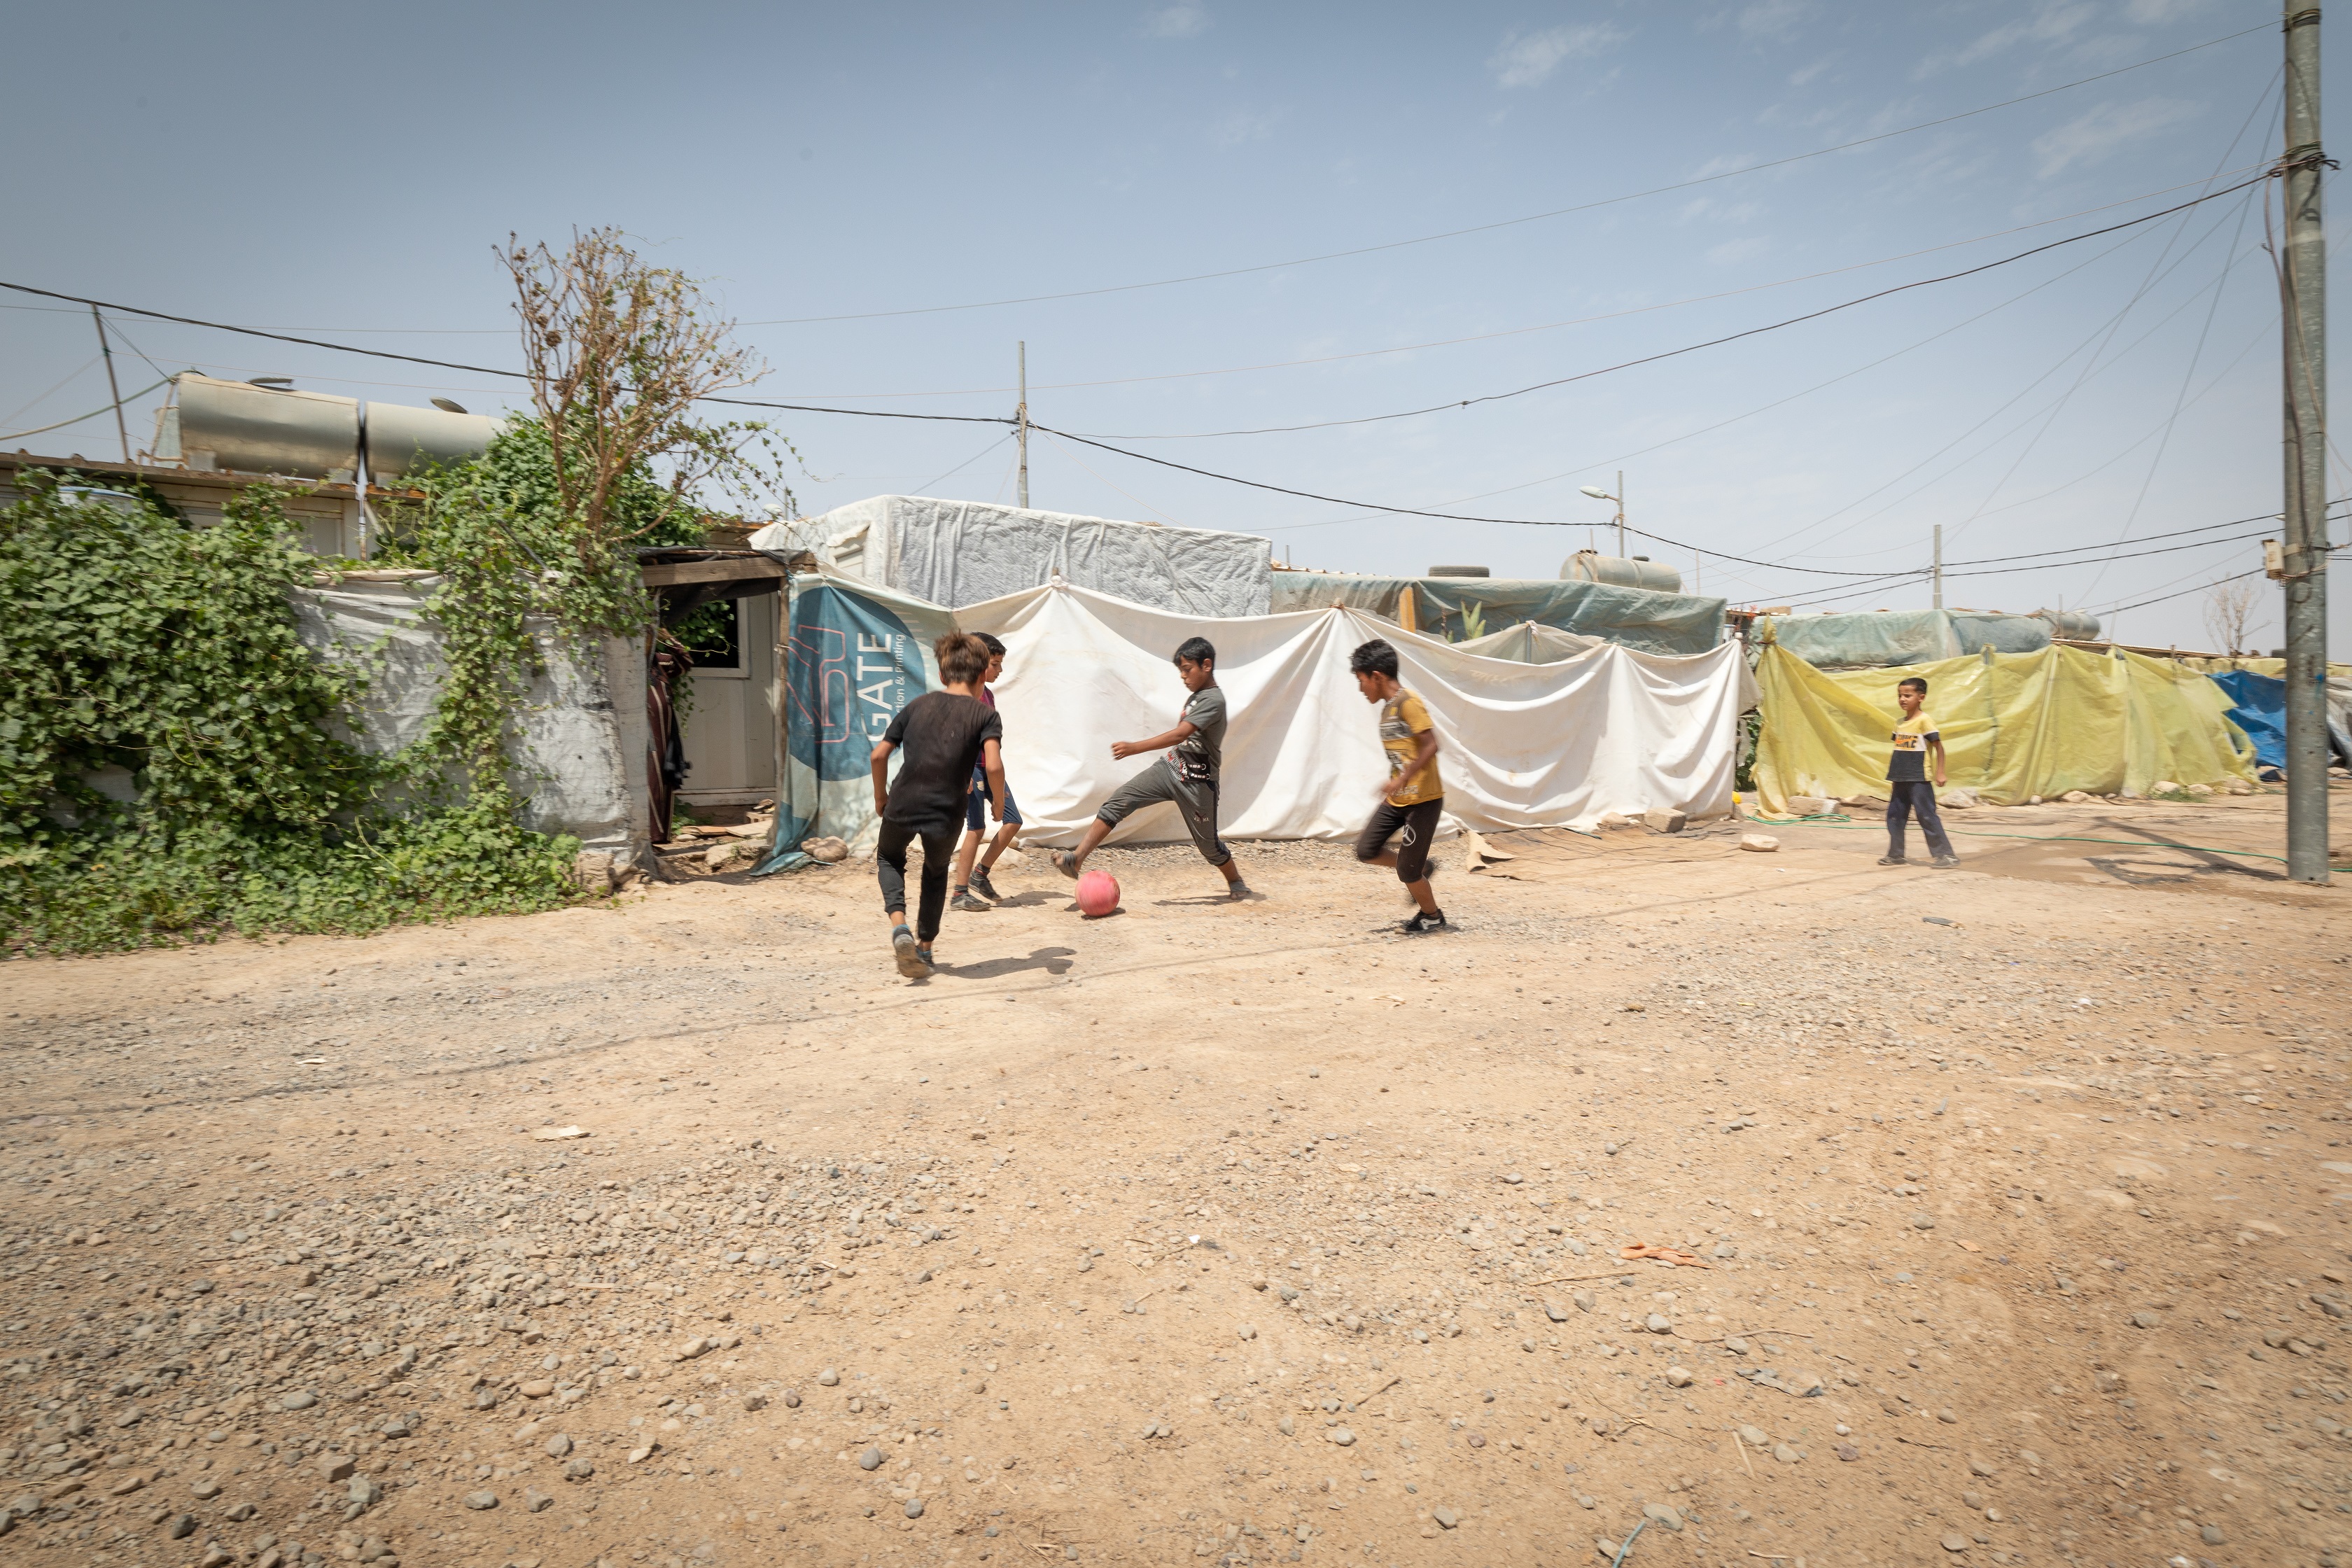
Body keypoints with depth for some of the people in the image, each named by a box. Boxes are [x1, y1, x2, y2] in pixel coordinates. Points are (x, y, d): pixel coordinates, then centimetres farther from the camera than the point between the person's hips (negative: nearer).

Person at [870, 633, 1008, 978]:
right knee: (936, 872, 29)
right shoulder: (985, 714, 0)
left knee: (889, 858, 30)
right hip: (946, 813, -1)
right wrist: (999, 806, 0)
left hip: (902, 805, 1)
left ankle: (899, 925, 6)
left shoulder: (918, 704, 9)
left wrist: (881, 797, 20)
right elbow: (993, 766, -16)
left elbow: (879, 755, 6)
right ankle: (924, 949, 30)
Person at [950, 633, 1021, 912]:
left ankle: (980, 875, 16)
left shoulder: (988, 695, 15)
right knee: (977, 827, -8)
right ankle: (959, 894, 0)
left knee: (1013, 821, 5)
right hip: (970, 765, -9)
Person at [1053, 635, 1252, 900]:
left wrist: (1134, 748, -36)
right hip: (1169, 768, 8)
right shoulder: (1196, 696, 10)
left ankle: (1237, 882, 35)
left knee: (1208, 844, 7)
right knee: (1117, 803, -11)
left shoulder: (1213, 700, -18)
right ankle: (1076, 858, -17)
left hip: (1196, 783, -7)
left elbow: (1180, 735, -30)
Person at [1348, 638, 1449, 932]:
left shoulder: (1408, 702, -15)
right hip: (1397, 799, 9)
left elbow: (1430, 746, -23)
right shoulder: (1387, 708, 12)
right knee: (1366, 850, 1)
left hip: (1422, 800, -8)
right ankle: (1420, 868, 23)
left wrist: (1401, 780, -27)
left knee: (1407, 870, -1)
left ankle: (1432, 916, 25)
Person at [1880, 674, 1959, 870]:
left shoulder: (1924, 720, -10)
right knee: (1894, 816, 10)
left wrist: (1940, 773, -13)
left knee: (1927, 816, -7)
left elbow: (1939, 746, -10)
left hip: (1919, 780, -8)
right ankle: (1895, 854, 20)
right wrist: (1893, 778, 19)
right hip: (1900, 780, 8)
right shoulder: (1899, 722, 11)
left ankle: (1946, 855, 0)